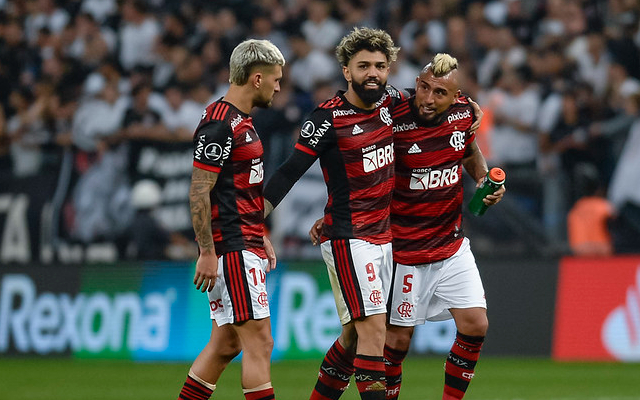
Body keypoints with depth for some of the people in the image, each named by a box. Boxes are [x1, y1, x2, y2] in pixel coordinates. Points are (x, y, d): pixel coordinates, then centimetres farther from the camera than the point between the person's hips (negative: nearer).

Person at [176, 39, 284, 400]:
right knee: (259, 342, -11)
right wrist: (207, 253, -20)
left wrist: (262, 237, 23)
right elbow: (199, 192, -18)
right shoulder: (219, 125, -15)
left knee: (226, 343, 11)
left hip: (247, 245, 10)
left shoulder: (242, 122, 17)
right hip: (233, 249, -10)